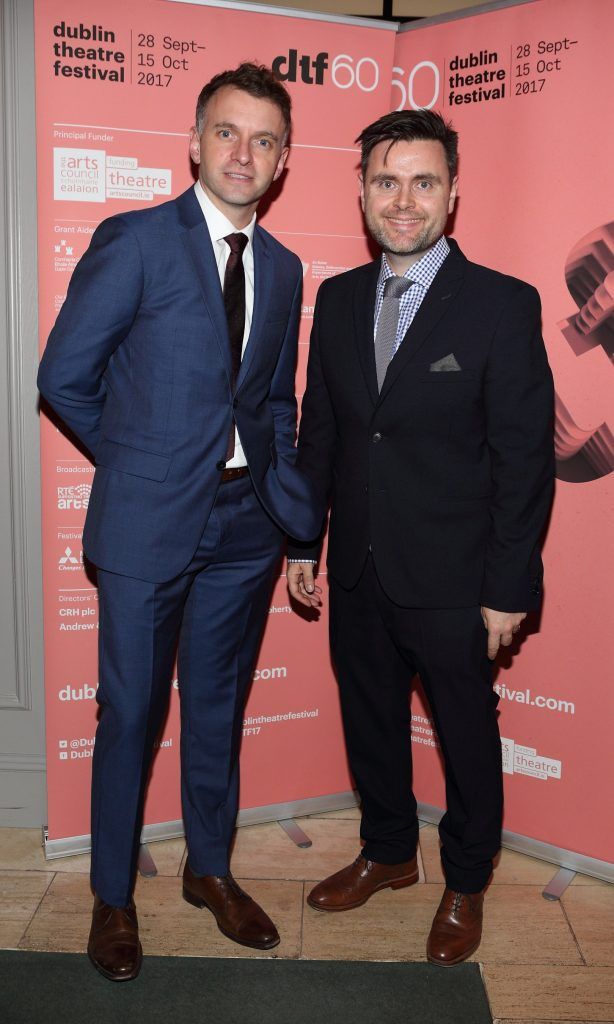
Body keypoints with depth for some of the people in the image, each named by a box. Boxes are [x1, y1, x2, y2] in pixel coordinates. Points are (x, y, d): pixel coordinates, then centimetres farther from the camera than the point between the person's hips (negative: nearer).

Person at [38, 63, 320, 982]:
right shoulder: (133, 241, -7)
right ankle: (113, 897, 29)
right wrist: (140, 459, 2)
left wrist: (301, 512, 7)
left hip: (245, 522, 5)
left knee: (219, 706, 17)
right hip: (148, 522, -4)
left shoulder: (283, 269, 10)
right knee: (131, 713, 7)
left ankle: (211, 869, 38)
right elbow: (64, 375, -5)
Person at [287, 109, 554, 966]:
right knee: (370, 724, 20)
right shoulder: (338, 299, 4)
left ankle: (464, 887, 38)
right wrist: (302, 543, 9)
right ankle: (388, 853, 45)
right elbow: (319, 429, 9)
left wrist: (509, 589, -13)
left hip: (451, 582, -4)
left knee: (466, 735, 14)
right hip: (357, 573, 5)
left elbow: (525, 459, -12)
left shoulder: (504, 305, -12)